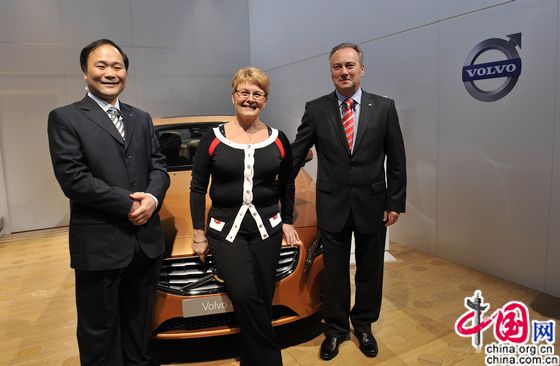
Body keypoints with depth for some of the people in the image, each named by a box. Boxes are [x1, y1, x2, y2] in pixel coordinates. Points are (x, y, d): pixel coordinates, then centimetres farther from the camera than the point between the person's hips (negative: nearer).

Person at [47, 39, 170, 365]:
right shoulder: (65, 118, -3)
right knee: (101, 330, 12)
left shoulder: (141, 118, 13)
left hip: (147, 241, 5)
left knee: (139, 323, 21)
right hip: (100, 246, -5)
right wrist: (128, 204, -16)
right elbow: (73, 179, -14)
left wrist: (153, 197, -12)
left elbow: (159, 166, 8)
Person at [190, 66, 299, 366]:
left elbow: (287, 186, 15)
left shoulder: (278, 140, 4)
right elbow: (197, 188, 2)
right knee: (246, 297, -16)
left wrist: (288, 222, 11)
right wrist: (199, 233, 1)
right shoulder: (213, 138, -1)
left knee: (261, 301, 6)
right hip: (225, 229, -1)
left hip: (267, 229, 2)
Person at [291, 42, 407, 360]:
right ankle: (336, 328, 35)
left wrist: (395, 202, -3)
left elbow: (397, 160, 1)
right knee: (335, 271, 13)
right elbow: (296, 155, 0)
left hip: (372, 204, 1)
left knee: (370, 271, 16)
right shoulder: (316, 109, -2)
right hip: (333, 205, 0)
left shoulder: (384, 107, -1)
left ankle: (364, 324, 40)